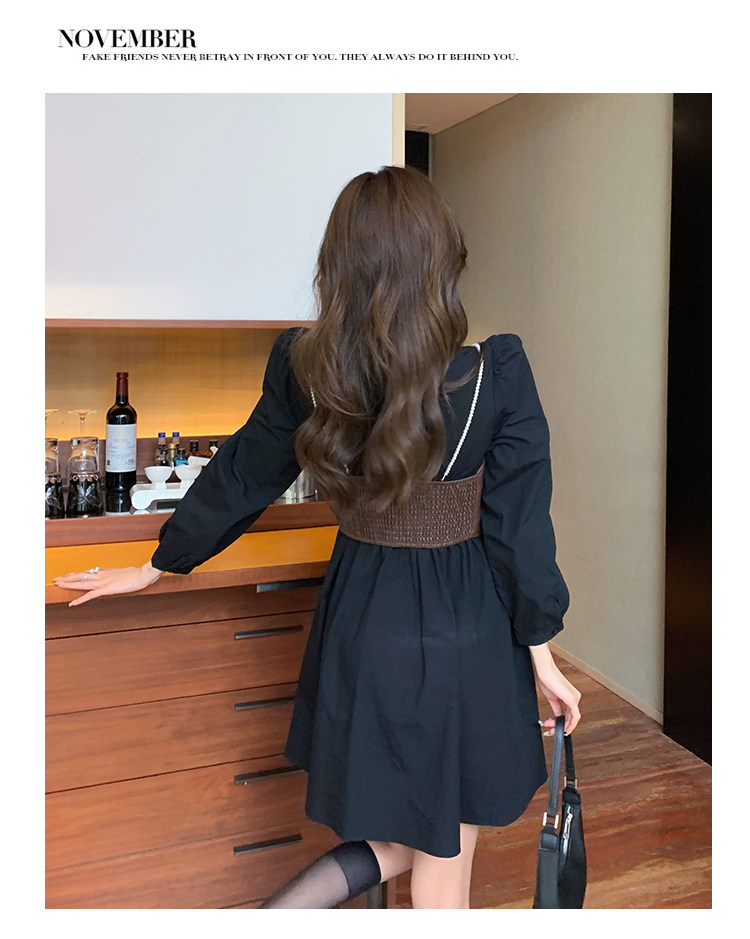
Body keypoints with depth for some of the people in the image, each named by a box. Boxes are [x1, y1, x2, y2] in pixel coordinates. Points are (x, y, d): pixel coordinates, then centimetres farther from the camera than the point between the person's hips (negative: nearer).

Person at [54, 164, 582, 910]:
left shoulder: (305, 368, -9)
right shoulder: (497, 376, -18)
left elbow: (239, 479, 2)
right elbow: (519, 529, -11)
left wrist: (158, 566, 18)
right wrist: (541, 657, 1)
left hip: (358, 628, 4)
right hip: (462, 639, -3)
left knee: (393, 843, 27)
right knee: (444, 871, 17)